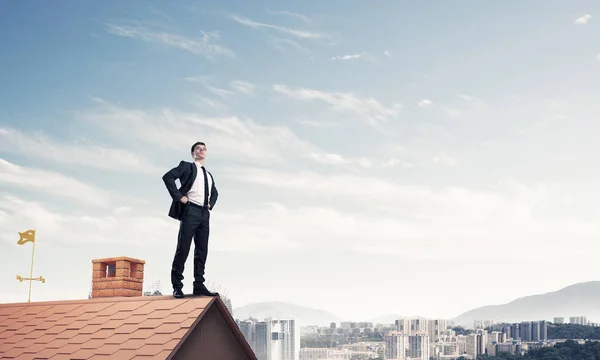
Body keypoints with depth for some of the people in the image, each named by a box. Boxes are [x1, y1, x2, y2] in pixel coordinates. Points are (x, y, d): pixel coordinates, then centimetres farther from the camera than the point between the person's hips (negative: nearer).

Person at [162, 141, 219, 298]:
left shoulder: (208, 174, 24)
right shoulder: (187, 166, 6)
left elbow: (214, 192, 40)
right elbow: (168, 177, -9)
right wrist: (179, 197, -14)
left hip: (204, 213, 6)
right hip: (190, 210, -6)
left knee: (202, 250, 3)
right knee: (183, 248, -8)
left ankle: (199, 285, 4)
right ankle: (177, 286, -5)